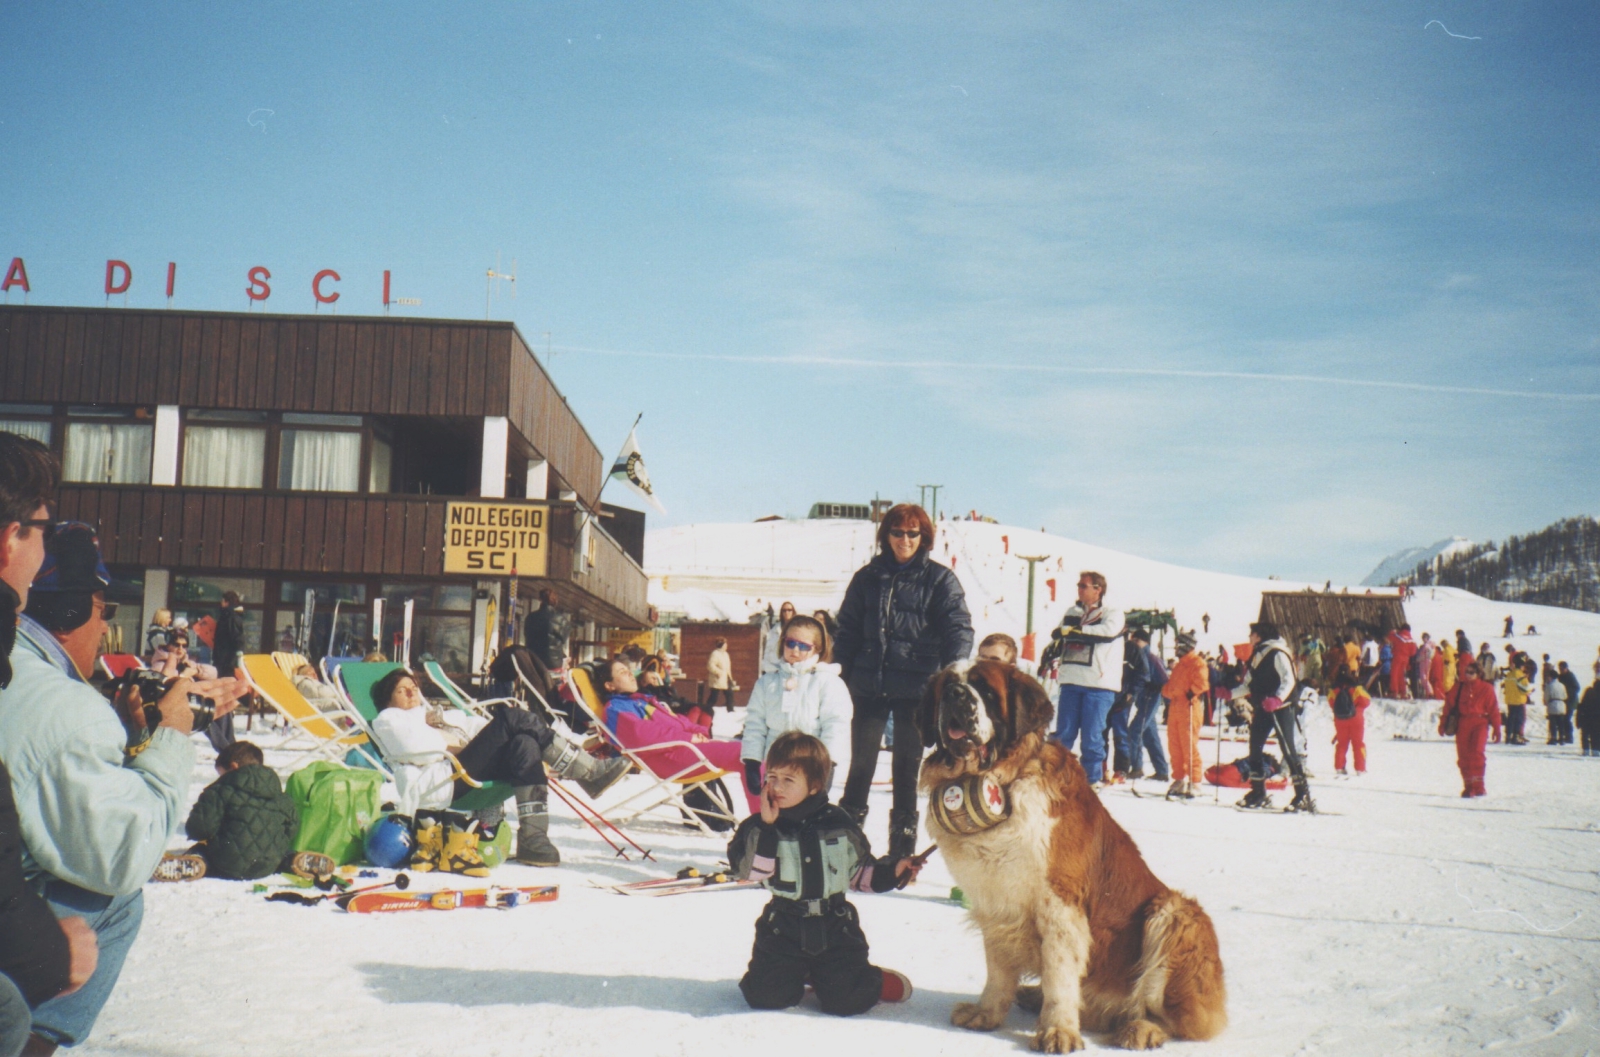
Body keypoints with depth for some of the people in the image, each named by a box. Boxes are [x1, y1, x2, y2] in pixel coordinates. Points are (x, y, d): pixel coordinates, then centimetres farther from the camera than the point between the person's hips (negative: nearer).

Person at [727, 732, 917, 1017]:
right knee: (767, 996, -13)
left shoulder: (839, 824, 1)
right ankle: (796, 972, 20)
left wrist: (893, 871, -4)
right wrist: (765, 826, -22)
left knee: (847, 1000, -12)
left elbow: (861, 872, 11)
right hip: (783, 929, 0)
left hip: (835, 928, 0)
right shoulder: (760, 826, -2)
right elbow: (750, 869, -17)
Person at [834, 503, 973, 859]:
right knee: (860, 763, 8)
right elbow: (848, 628, 11)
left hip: (917, 688, -2)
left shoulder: (940, 580, 0)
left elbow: (958, 629, -7)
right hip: (869, 686, 2)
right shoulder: (868, 577, 8)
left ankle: (902, 848, 16)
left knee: (907, 768, 7)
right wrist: (839, 673, 4)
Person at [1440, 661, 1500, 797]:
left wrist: (1497, 728, 4)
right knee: (1463, 755, 0)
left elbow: (1493, 709, 6)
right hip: (1462, 724, 3)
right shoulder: (1458, 688, 11)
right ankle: (1468, 785, 9)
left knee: (1477, 751, -19)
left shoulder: (1486, 689, 5)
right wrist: (1443, 723, 8)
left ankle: (1478, 784, -13)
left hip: (1480, 723, -3)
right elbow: (1449, 705, 12)